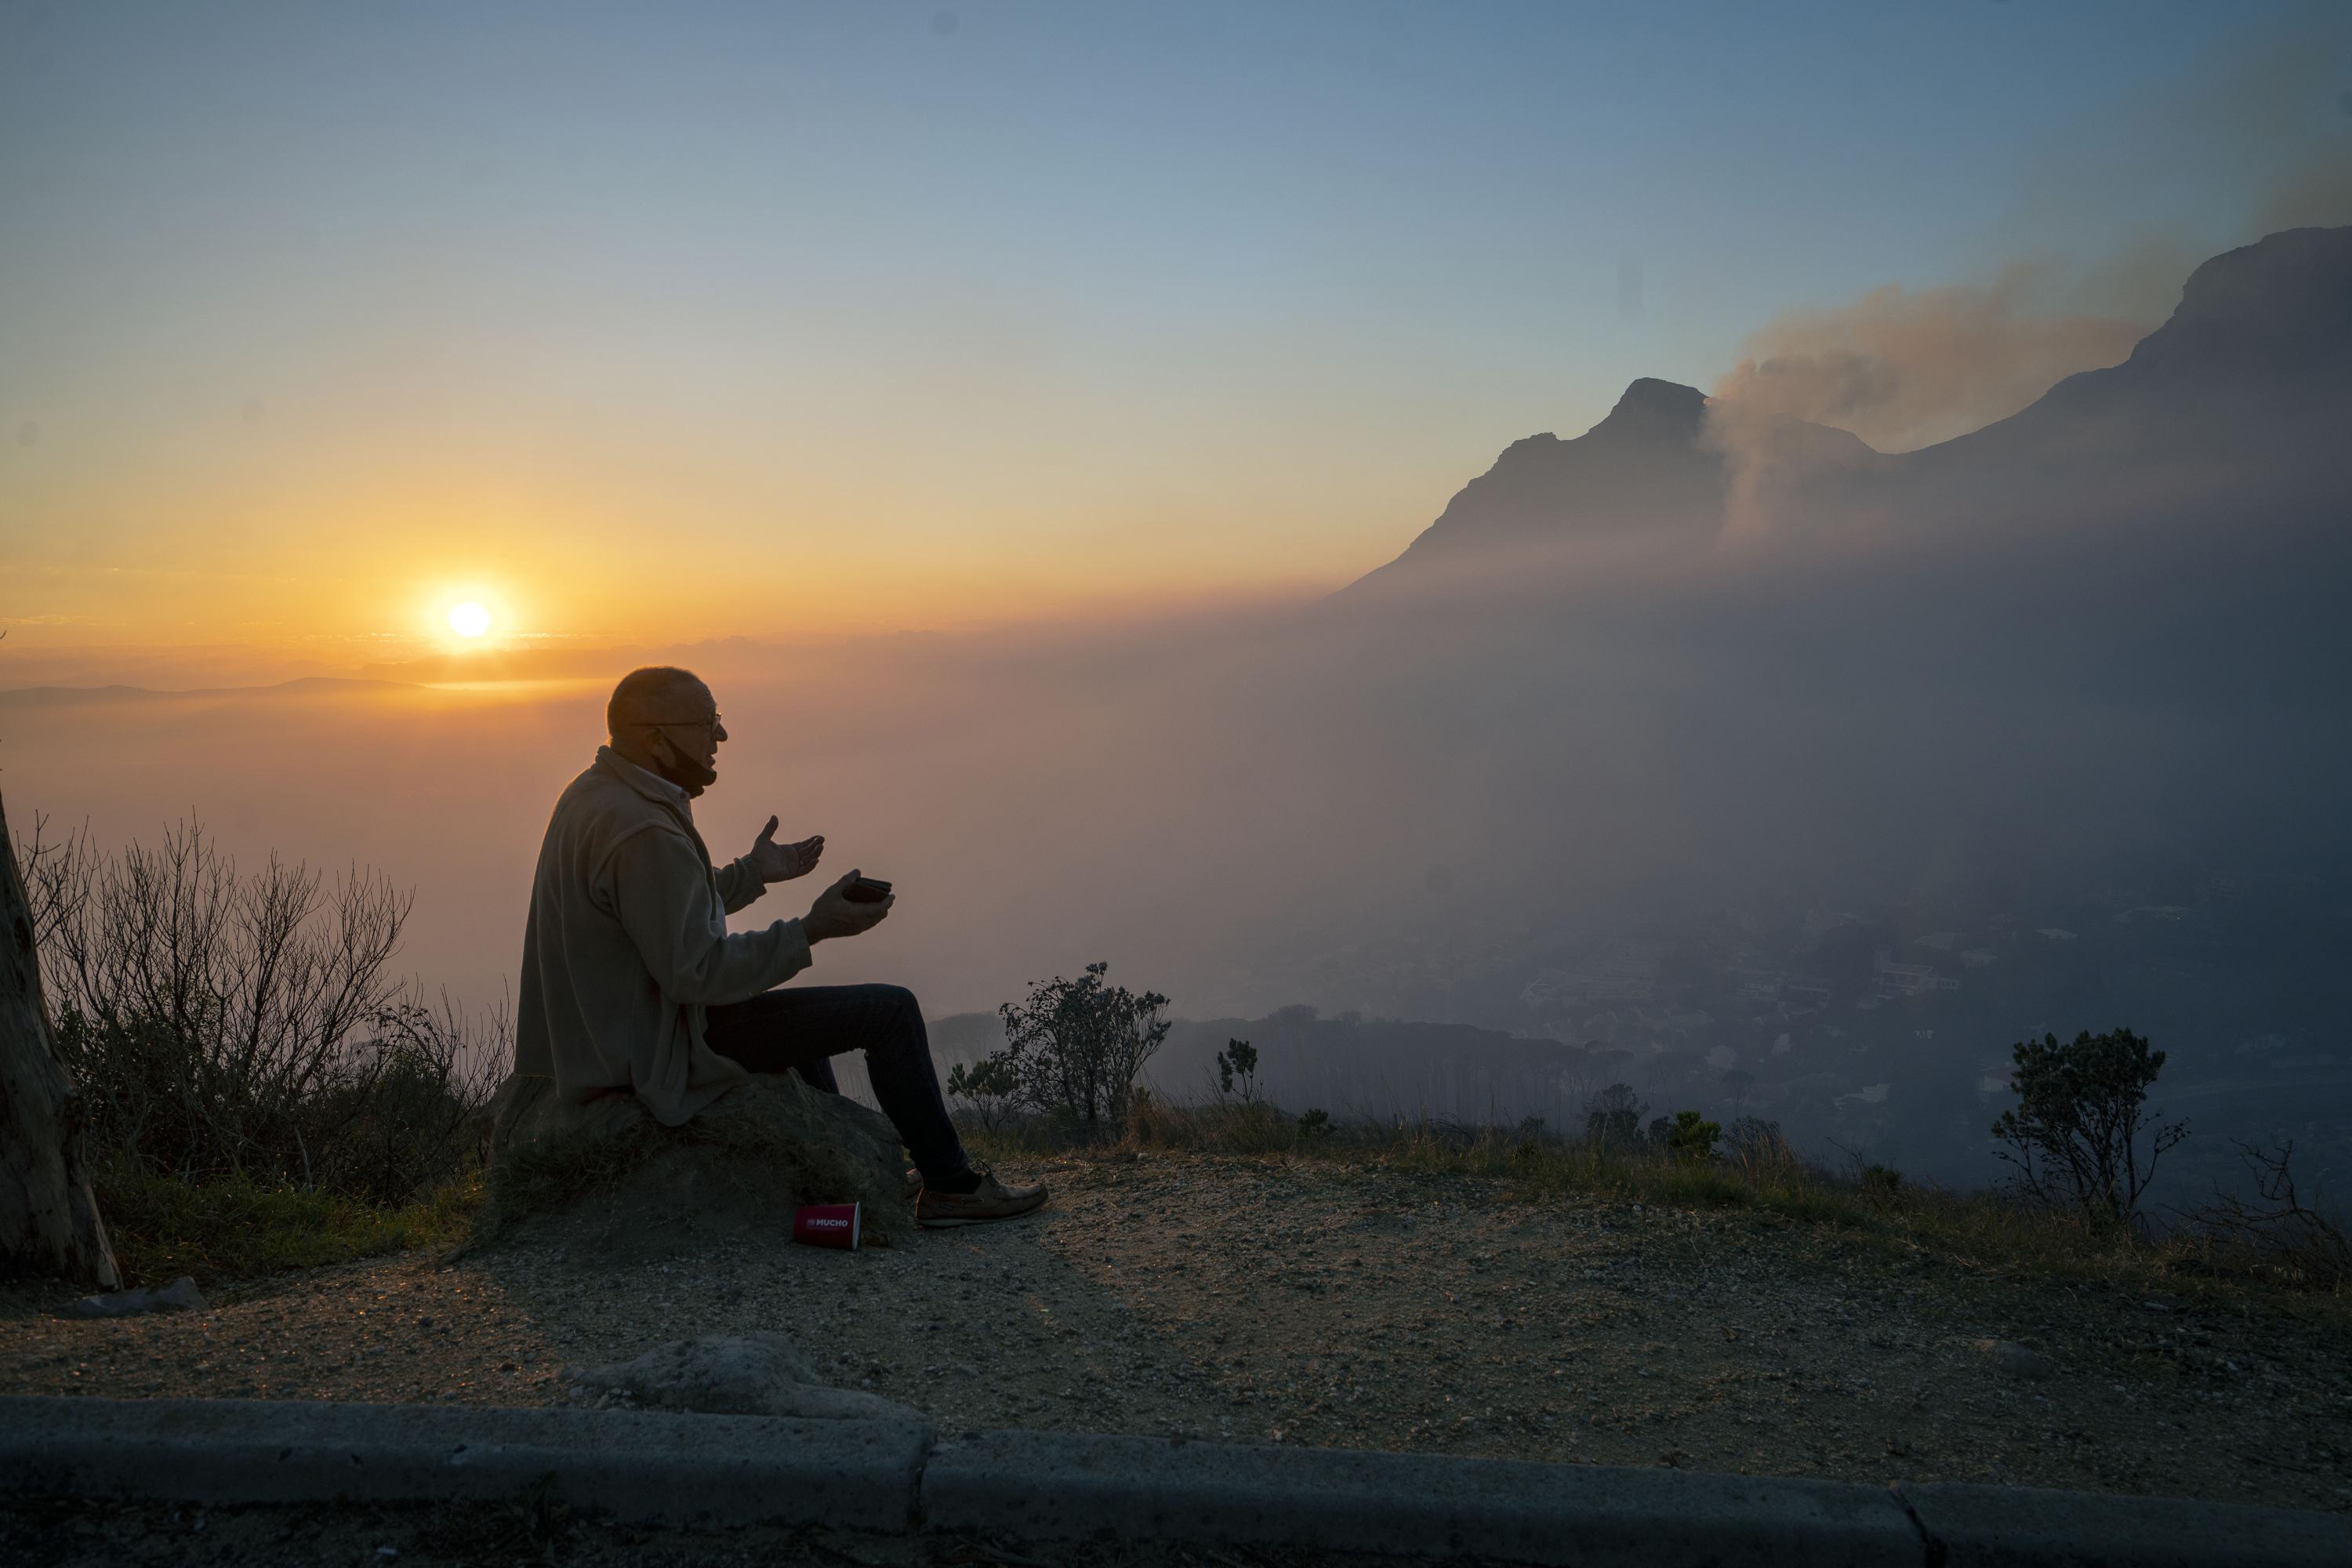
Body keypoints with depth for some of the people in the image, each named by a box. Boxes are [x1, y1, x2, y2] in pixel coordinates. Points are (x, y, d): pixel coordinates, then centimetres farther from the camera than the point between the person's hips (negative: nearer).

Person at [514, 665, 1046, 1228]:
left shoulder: (592, 792, 6)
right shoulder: (644, 833, -28)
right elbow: (697, 970, -27)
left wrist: (751, 872, 16)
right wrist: (813, 930, -23)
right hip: (662, 1047, -11)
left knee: (801, 1009, 34)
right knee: (890, 1010, -6)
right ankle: (950, 1186, 7)